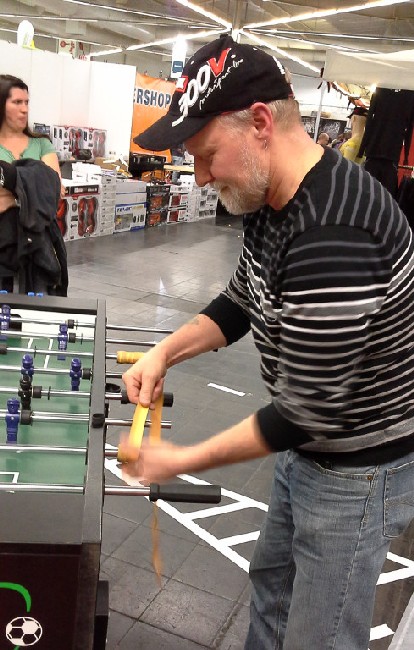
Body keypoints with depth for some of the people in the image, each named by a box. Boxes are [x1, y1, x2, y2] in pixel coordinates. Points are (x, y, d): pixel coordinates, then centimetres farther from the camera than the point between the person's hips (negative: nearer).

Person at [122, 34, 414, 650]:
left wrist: (184, 461, -19)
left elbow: (306, 413, -29)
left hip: (357, 467, -9)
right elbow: (240, 303, 10)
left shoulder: (333, 239, -35)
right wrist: (165, 352, -5)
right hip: (308, 445, 9)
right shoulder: (272, 201, -3)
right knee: (271, 577, 28)